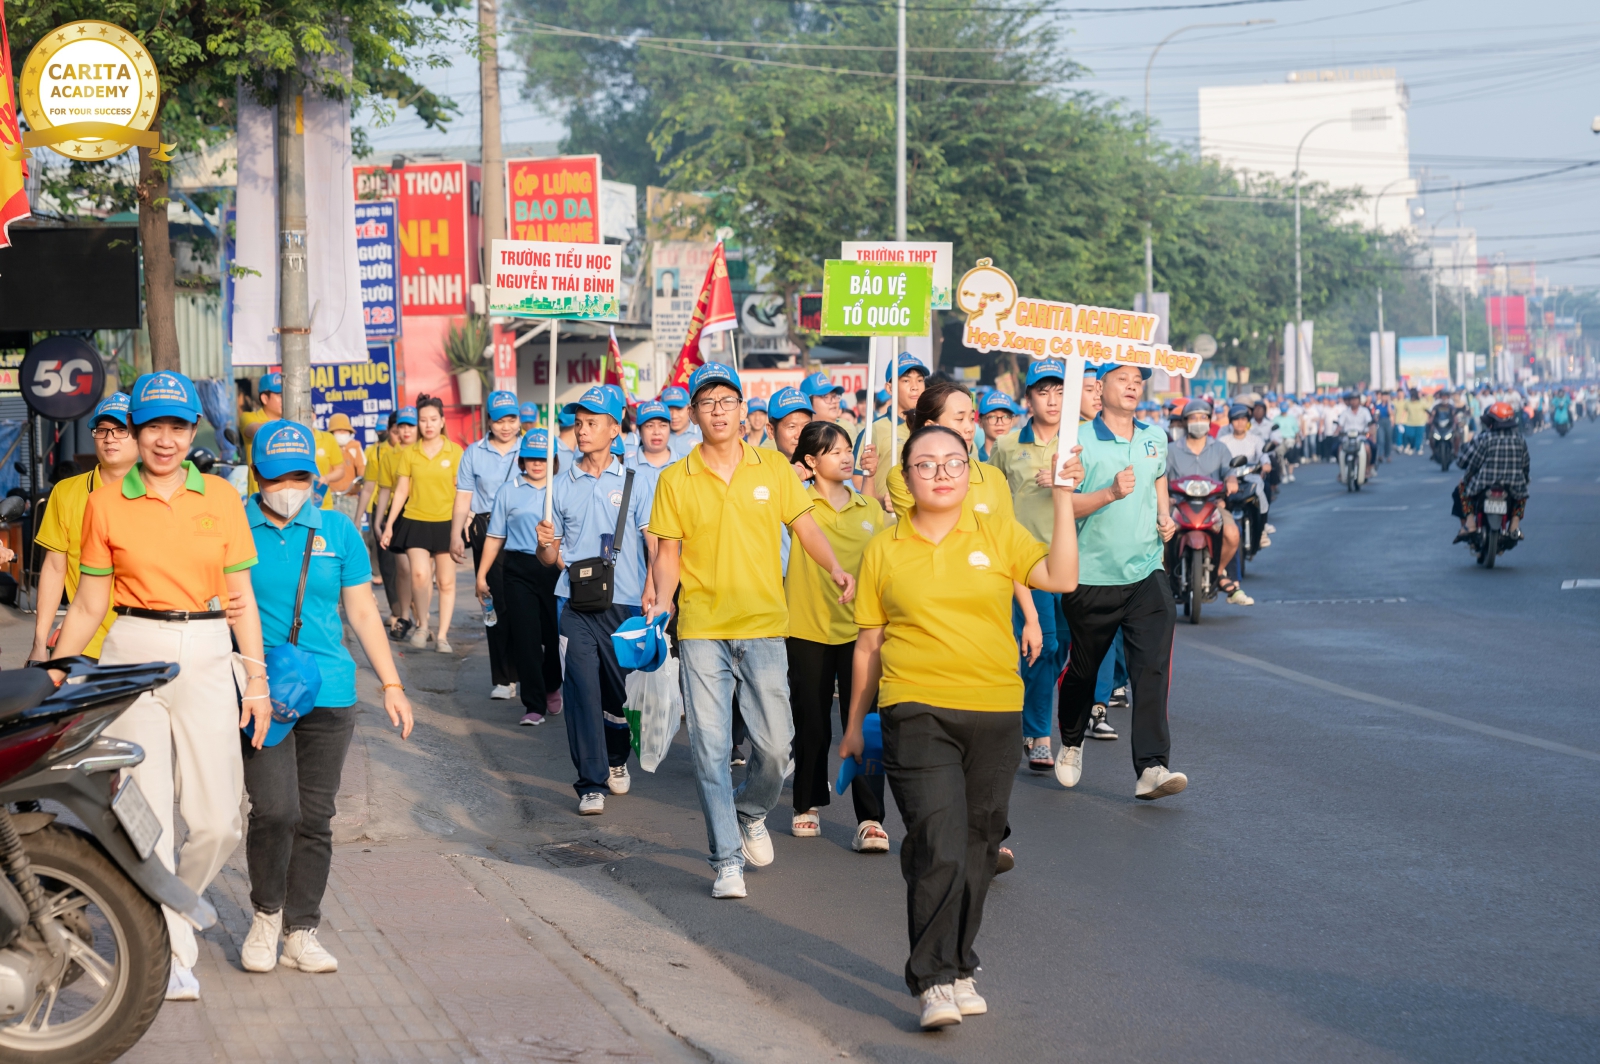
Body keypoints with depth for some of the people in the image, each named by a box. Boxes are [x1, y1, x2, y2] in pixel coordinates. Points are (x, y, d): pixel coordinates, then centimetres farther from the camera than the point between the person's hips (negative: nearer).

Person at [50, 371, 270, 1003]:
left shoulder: (221, 499, 6)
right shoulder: (106, 504, 4)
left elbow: (241, 597, 8)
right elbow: (89, 604, 8)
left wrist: (257, 678, 4)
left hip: (206, 658, 1)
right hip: (132, 655, -1)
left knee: (217, 822, -2)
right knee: (147, 818, -5)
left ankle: (174, 901, 28)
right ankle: (172, 957, 3)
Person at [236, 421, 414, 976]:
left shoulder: (338, 531, 9)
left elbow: (363, 612, 13)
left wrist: (391, 684, 9)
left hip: (329, 693, 3)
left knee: (315, 818, 5)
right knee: (275, 810, -14)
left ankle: (301, 933, 16)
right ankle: (266, 914, 10)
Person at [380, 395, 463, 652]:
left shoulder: (455, 452, 1)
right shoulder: (409, 453, 4)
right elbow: (401, 491, 8)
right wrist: (389, 525, 5)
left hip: (446, 524, 0)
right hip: (415, 522, 0)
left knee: (446, 582, 3)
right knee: (420, 574, -18)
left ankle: (442, 635, 12)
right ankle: (422, 625, -1)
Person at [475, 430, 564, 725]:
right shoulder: (509, 493, 9)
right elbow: (495, 537, 11)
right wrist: (482, 574, 8)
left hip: (555, 568, 0)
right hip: (520, 570, 0)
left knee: (556, 635, 2)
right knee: (526, 637, -5)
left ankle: (551, 689, 31)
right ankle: (534, 705, 2)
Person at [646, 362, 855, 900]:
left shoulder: (774, 468, 4)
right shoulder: (675, 480, 2)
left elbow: (805, 527, 7)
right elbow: (669, 553, 5)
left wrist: (835, 569, -10)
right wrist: (662, 597, -12)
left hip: (763, 625, 1)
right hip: (702, 629, -1)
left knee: (774, 743, 1)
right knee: (711, 747, -3)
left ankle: (751, 813, 32)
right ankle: (727, 859, 5)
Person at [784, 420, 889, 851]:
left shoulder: (870, 508, 8)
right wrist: (790, 469, -13)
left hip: (858, 628, 1)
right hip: (807, 627, -1)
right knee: (811, 723, 9)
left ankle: (871, 819, -5)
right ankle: (808, 804, 28)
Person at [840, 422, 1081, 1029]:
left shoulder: (997, 535, 6)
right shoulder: (884, 550, 5)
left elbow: (1061, 578, -7)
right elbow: (869, 641, 10)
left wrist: (1062, 501, -11)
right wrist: (854, 723, 12)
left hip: (996, 711, 2)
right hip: (917, 711, -2)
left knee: (977, 846, 9)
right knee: (937, 847, -13)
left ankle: (960, 968, 24)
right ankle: (935, 979, -8)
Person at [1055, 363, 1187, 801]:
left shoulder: (1155, 437, 10)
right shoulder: (1080, 441, -7)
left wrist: (1164, 517, 13)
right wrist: (1111, 493, -25)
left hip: (1147, 572, 3)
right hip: (1092, 575, -3)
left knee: (1152, 668, -12)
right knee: (1082, 668, 11)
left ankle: (1151, 768, -17)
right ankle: (1071, 744, 38)